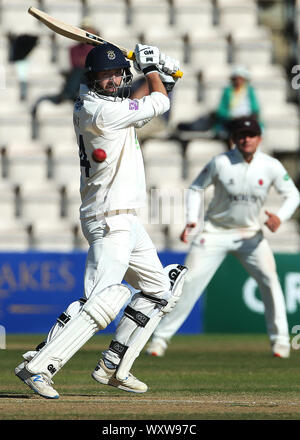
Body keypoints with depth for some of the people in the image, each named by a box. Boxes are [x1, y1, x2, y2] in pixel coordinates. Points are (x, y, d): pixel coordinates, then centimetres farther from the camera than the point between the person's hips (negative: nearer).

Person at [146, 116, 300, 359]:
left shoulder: (271, 166, -9)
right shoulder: (220, 163, -14)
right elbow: (195, 188, -2)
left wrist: (280, 216, -20)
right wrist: (192, 219, -16)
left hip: (250, 234, 1)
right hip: (216, 232, -1)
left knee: (270, 279, -15)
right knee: (189, 282, -9)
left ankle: (280, 338, 0)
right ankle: (161, 337, 0)